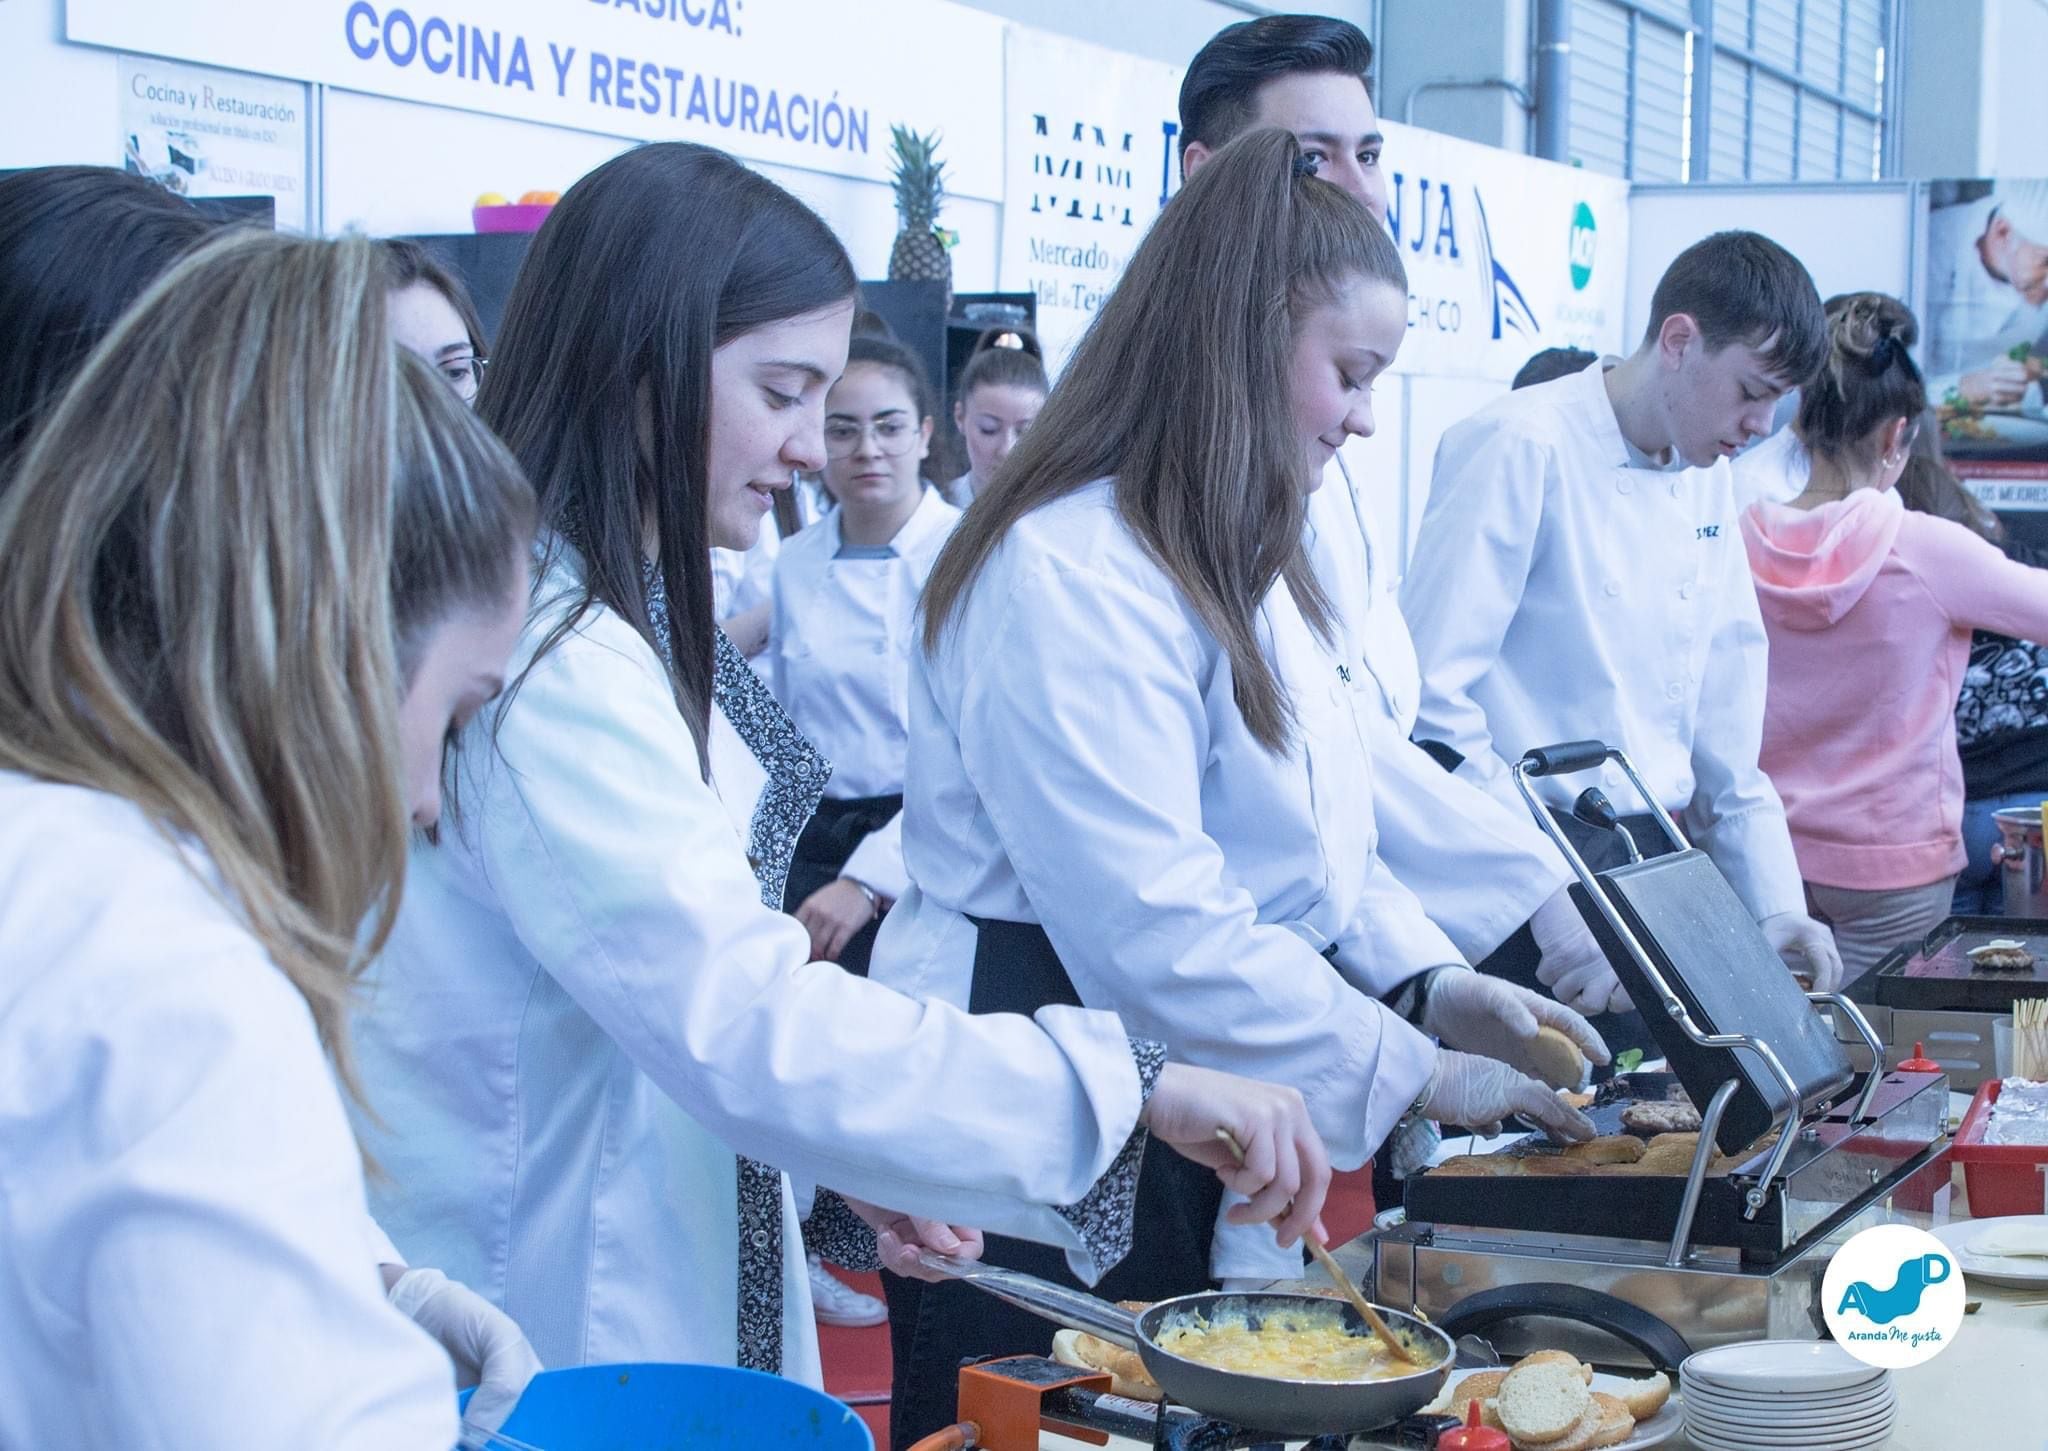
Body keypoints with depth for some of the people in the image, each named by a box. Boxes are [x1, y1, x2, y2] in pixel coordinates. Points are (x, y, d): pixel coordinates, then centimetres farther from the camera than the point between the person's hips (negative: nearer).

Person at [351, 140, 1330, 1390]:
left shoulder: (638, 620, 11)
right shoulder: (549, 665, -22)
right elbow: (742, 1022, -30)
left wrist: (837, 1164, 1)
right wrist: (1137, 1085, -30)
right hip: (547, 1355, -9)